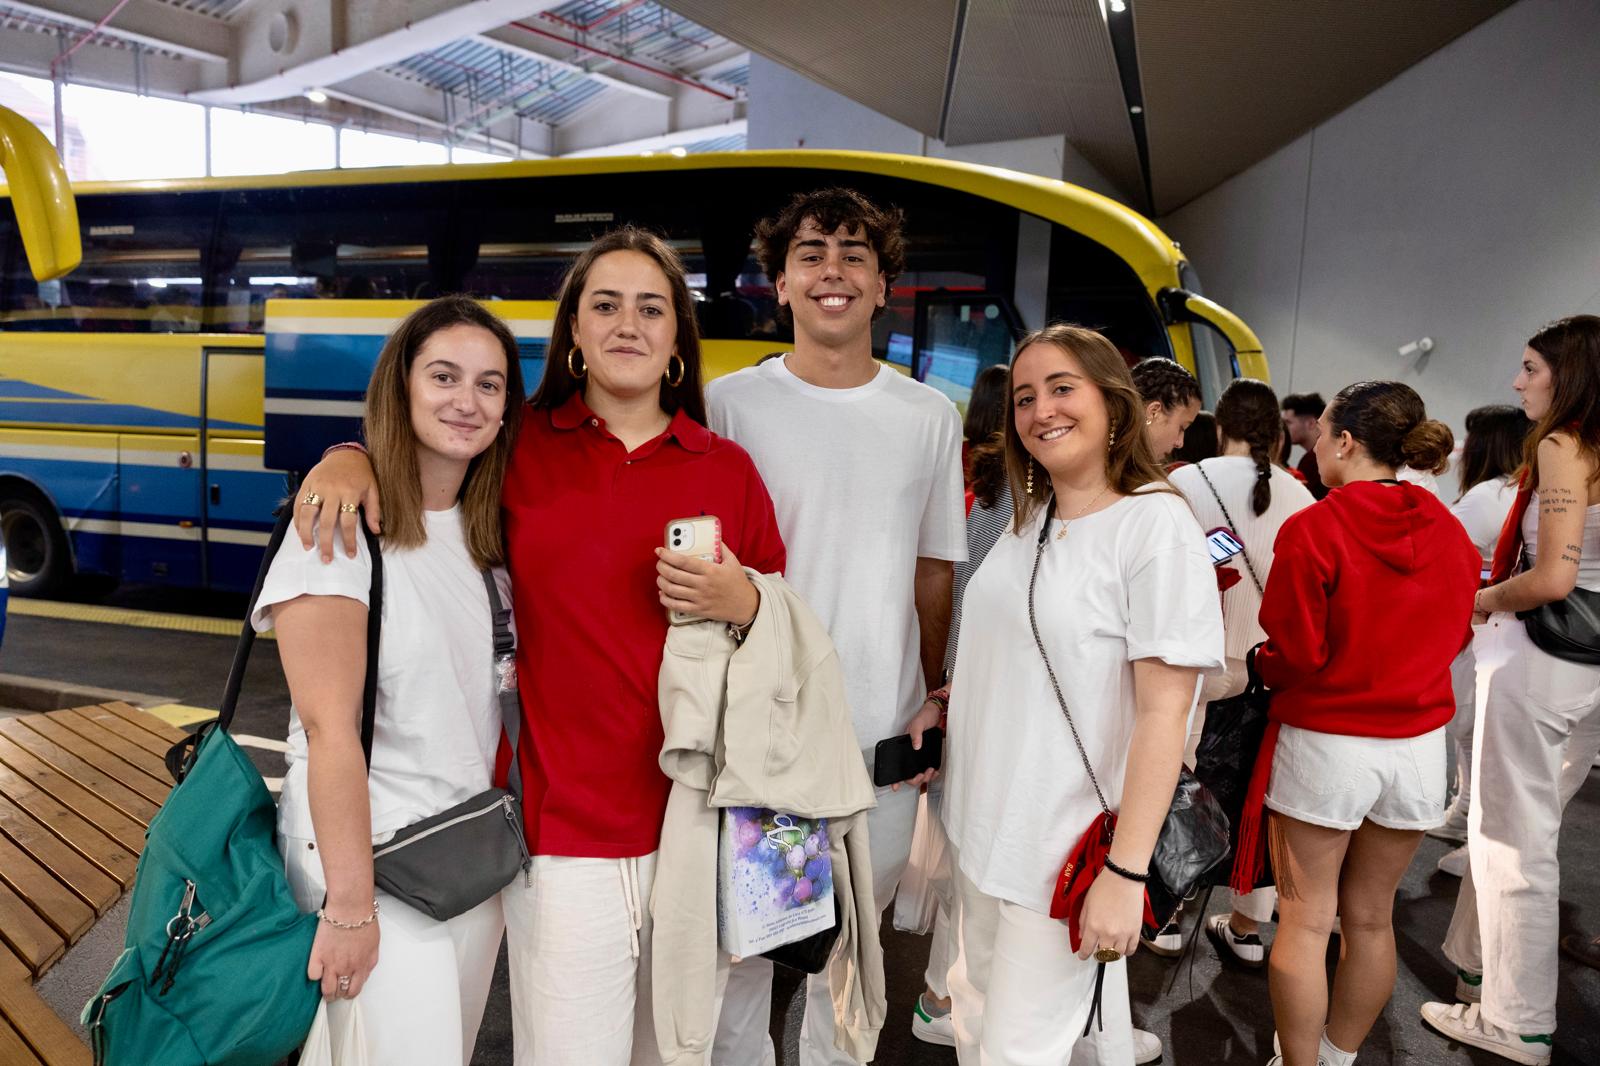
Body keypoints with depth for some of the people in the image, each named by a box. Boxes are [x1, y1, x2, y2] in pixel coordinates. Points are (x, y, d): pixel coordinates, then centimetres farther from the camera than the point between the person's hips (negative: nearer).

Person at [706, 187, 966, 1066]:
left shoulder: (930, 417, 6)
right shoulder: (730, 405, -2)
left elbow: (935, 569, 10)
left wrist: (935, 698, 4)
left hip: (887, 735, 3)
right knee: (742, 947, 8)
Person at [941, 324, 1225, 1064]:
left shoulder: (1156, 524, -14)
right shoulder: (1027, 518, 7)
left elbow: (1163, 711, -18)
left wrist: (1126, 870, -20)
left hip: (1066, 850, -7)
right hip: (983, 823, 7)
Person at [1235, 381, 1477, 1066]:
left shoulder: (1311, 530, -16)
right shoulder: (1450, 531, 0)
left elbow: (1292, 656, -15)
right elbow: (1453, 636, 9)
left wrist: (1260, 665, 4)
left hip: (1322, 745, -5)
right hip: (1419, 746, 5)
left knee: (1305, 922, 8)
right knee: (1371, 918, 18)